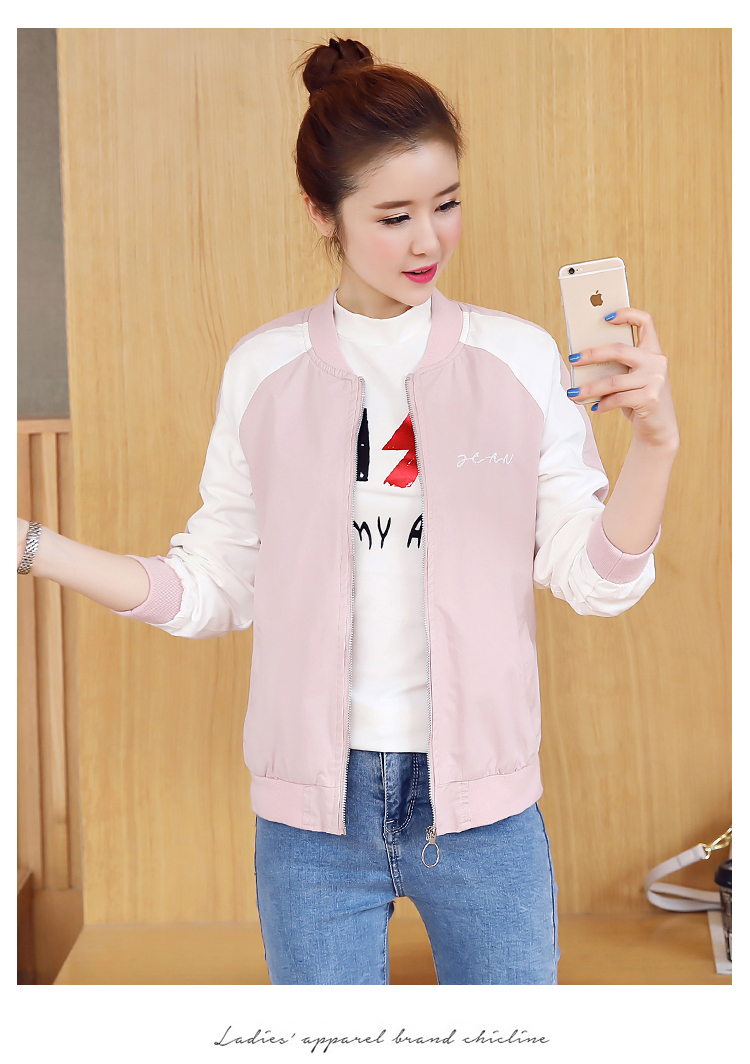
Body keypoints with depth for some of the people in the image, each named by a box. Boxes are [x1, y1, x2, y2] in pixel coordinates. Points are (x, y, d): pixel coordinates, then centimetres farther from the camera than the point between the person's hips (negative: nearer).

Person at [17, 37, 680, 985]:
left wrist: (656, 441, -19)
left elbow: (592, 579, -4)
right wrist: (31, 547, -5)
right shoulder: (263, 369, -1)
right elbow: (218, 586, 1)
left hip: (482, 803, 0)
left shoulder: (520, 358, -3)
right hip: (314, 806, 1)